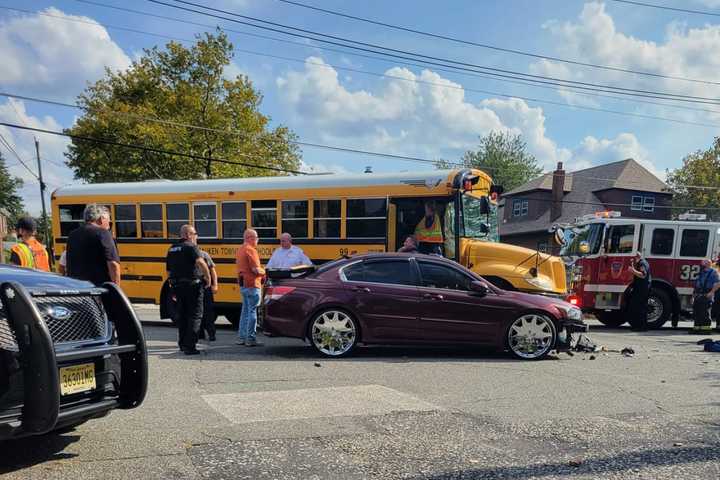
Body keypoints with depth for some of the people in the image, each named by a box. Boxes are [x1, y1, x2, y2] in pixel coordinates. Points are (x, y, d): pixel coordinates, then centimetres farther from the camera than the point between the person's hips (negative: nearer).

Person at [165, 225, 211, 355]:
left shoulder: (172, 249, 13)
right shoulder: (191, 247, -10)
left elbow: (169, 271, 18)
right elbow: (200, 262, -28)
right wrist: (208, 278, -17)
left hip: (177, 286, 7)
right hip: (192, 286, -7)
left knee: (181, 316, 18)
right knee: (195, 316, -1)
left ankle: (182, 344, 26)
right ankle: (190, 346, -5)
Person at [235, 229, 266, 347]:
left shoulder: (241, 249, 16)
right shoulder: (251, 250, -14)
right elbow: (256, 269, -21)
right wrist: (264, 272, -1)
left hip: (243, 284, 10)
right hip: (252, 284, -10)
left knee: (245, 310, 15)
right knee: (252, 311, -5)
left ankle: (241, 337, 19)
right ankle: (250, 339, -3)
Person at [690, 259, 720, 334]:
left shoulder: (713, 272, -2)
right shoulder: (700, 273, 21)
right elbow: (695, 285, 23)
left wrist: (711, 293, -20)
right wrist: (693, 296, 17)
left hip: (706, 297, -7)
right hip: (698, 296, 8)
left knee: (705, 313, -8)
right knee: (696, 313, 7)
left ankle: (706, 328, -6)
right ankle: (696, 328, 12)